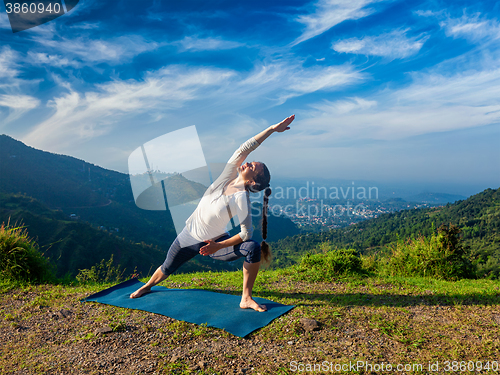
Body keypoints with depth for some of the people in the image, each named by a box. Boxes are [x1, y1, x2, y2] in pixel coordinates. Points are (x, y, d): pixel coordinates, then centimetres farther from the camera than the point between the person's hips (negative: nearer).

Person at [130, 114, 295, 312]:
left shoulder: (241, 198, -22)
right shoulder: (228, 175, -11)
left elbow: (246, 232, -21)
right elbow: (245, 148, -18)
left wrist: (219, 246, -23)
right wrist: (271, 129, -18)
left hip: (214, 242, -4)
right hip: (189, 235, 4)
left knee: (253, 248, -27)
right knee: (167, 268, 17)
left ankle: (246, 299, -13)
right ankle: (147, 286, 51)